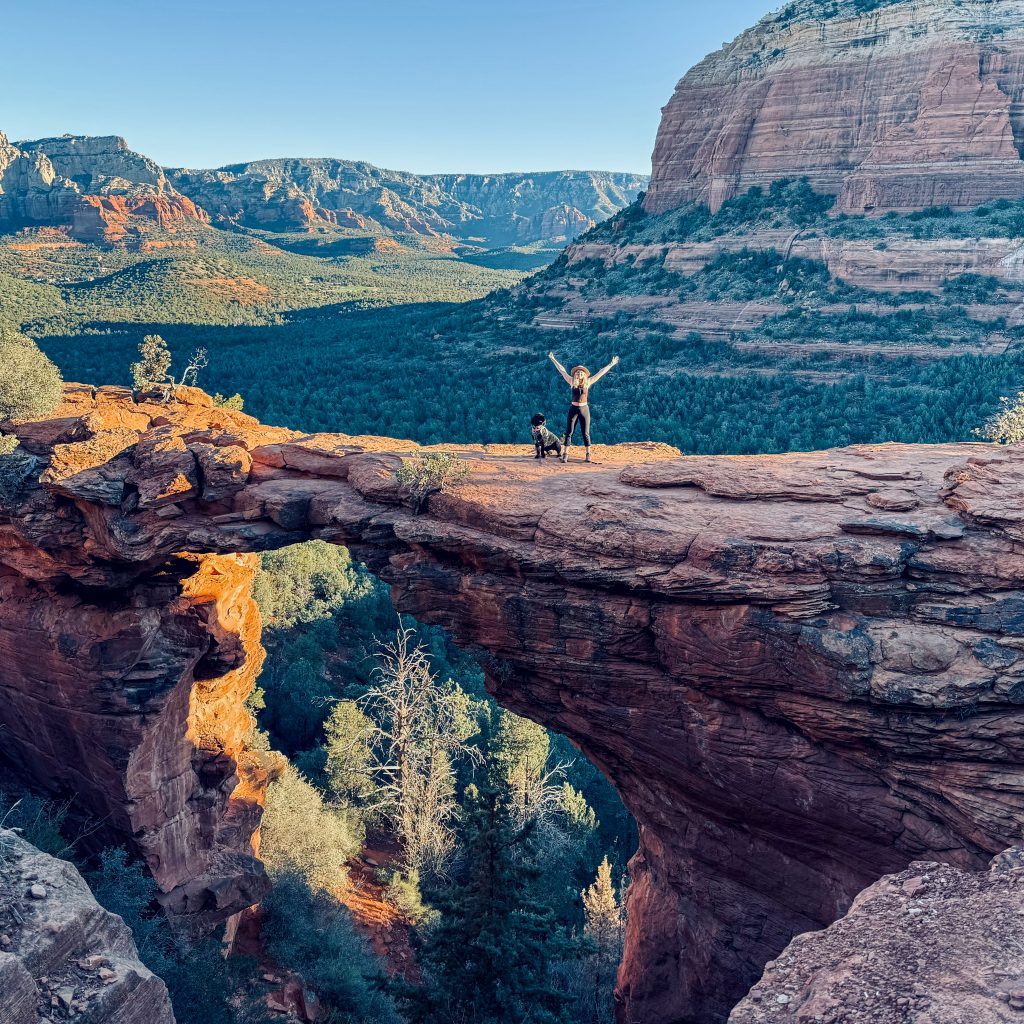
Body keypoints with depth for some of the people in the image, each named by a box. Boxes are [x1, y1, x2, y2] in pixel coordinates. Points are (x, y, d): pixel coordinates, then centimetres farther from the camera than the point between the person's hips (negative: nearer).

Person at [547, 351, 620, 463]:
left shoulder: (588, 382, 1)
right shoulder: (572, 382, 1)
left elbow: (600, 373, 2)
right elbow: (562, 370, 2)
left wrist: (611, 364, 2)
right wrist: (553, 359, 2)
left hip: (584, 409, 0)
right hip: (573, 409, 0)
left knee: (586, 433, 5)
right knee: (569, 432, -1)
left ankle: (588, 454, 11)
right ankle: (565, 454, -1)